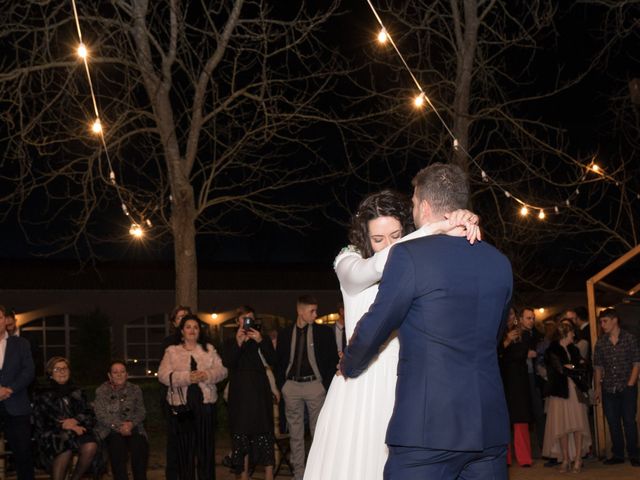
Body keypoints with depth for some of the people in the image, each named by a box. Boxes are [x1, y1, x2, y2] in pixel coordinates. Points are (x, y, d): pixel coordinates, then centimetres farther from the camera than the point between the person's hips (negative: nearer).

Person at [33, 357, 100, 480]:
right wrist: (63, 426, -12)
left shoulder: (77, 392, 20)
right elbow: (39, 423, 1)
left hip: (78, 430, 3)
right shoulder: (43, 395, 11)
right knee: (66, 448, -38)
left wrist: (75, 420, -9)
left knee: (90, 446, -31)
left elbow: (91, 417, 13)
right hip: (53, 435, -3)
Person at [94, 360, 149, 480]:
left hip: (132, 427, 2)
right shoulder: (101, 391, 4)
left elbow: (141, 411, 6)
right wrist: (119, 426, -19)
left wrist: (131, 423, -15)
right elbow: (101, 415, -7)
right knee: (117, 443, -33)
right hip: (110, 430, -2)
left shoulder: (135, 389, 12)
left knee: (140, 445, -28)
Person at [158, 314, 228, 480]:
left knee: (206, 447, 2)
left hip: (205, 403, 1)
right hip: (181, 405, -1)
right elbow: (163, 375, -4)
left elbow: (222, 370, 6)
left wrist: (207, 375, -15)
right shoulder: (172, 351, 8)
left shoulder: (209, 349, 14)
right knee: (185, 448, 0)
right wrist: (187, 377, -17)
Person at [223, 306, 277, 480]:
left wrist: (260, 341, -18)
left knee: (264, 433, -6)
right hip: (239, 394, 1)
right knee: (241, 434, 1)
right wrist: (238, 342, -18)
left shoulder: (263, 340, 10)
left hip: (260, 393, -1)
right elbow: (227, 363, -6)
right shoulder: (230, 342, 12)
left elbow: (272, 361, -6)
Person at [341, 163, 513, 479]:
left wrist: (348, 367, 17)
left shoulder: (410, 255, -9)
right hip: (490, 427, 6)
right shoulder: (499, 263, 9)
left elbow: (373, 330, -3)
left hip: (428, 425, -6)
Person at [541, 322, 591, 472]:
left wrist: (571, 367, -5)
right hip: (560, 391, -4)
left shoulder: (574, 350, 17)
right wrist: (576, 367, 1)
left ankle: (578, 459, -3)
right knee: (562, 426, -3)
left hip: (576, 390, 4)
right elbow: (560, 369, -11)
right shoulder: (551, 351, -1)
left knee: (578, 425, -5)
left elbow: (584, 368, 9)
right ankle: (565, 459, 4)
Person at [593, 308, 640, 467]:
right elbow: (598, 367, 8)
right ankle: (617, 454, 15)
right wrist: (597, 388, 3)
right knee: (613, 422, 6)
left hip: (627, 388, -3)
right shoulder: (601, 342, 7)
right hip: (608, 389, 3)